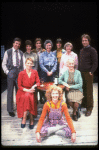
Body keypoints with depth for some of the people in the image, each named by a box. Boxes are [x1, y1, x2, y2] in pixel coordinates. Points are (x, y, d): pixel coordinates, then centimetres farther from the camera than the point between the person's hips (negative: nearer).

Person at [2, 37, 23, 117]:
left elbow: (23, 64, 8)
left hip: (19, 72, 3)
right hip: (11, 71, -2)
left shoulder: (21, 53, 12)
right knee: (10, 92, 1)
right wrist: (7, 72, -6)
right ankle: (10, 110, 11)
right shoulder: (8, 52, 4)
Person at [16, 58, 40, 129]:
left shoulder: (35, 72, 2)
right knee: (27, 96, -32)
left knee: (30, 97, -31)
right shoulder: (21, 73, -4)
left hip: (31, 91, 2)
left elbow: (38, 82, 7)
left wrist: (34, 86, -14)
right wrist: (27, 90, -15)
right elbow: (19, 86, -2)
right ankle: (31, 119, -19)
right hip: (23, 91, -1)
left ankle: (24, 119, -17)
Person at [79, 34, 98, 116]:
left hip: (88, 74, -6)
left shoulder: (92, 50, -5)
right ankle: (83, 104, 23)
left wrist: (91, 71, -15)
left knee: (89, 91, -2)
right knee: (82, 90, 9)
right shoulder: (81, 51, 16)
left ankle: (89, 108, 8)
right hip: (81, 73, 6)